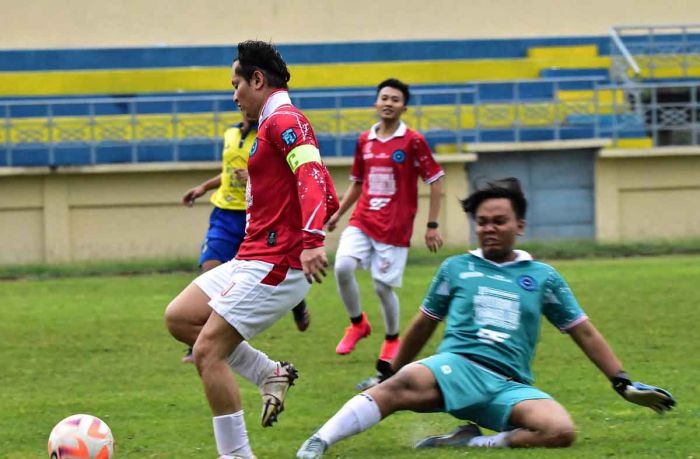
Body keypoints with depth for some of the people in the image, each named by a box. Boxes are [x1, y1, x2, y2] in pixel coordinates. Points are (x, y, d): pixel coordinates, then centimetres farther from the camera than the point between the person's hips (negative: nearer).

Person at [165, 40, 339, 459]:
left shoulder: (284, 121, -12)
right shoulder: (277, 124, 20)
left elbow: (312, 177, -29)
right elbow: (329, 199, 23)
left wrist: (311, 241, -41)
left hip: (274, 264, -11)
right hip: (253, 258, 11)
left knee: (208, 351, -12)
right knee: (179, 317, 10)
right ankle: (270, 374, 10)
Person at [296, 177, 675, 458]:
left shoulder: (542, 277, 17)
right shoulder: (456, 268, 17)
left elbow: (584, 333, 22)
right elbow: (423, 325, 28)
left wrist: (624, 383, 17)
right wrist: (388, 372, 32)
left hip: (510, 386, 1)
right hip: (459, 366, -1)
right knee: (403, 385, -38)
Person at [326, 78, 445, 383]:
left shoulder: (413, 142, -7)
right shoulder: (364, 141, 9)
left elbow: (436, 181, -4)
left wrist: (432, 226, -6)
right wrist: (338, 214, 10)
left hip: (395, 228, -4)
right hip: (362, 221, 4)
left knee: (383, 286, -3)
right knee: (342, 267, -18)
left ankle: (392, 340, 24)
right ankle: (357, 324, 7)